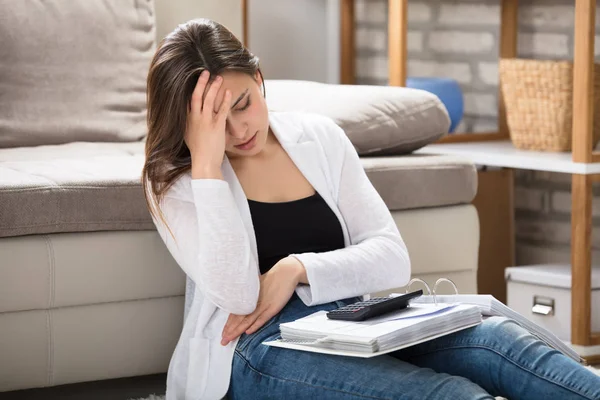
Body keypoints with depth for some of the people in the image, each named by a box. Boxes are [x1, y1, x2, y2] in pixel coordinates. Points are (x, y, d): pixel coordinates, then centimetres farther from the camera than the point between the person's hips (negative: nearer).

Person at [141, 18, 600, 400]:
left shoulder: (320, 138, 10)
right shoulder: (173, 183, 1)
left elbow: (393, 258, 4)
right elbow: (235, 294, -16)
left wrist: (296, 270, -11)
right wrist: (206, 164, -16)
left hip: (349, 327, 5)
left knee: (493, 339, -26)